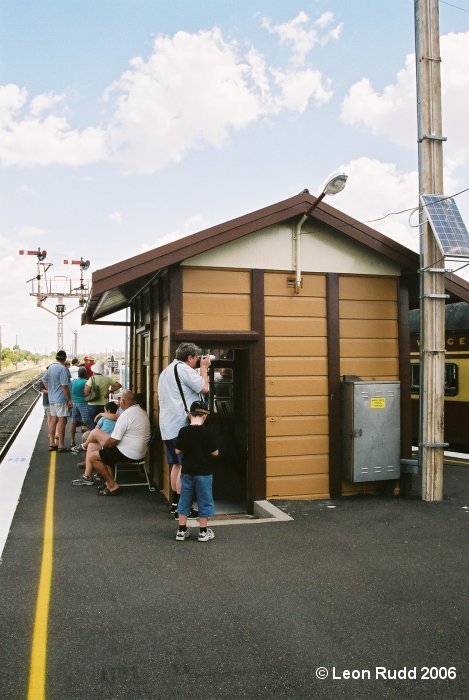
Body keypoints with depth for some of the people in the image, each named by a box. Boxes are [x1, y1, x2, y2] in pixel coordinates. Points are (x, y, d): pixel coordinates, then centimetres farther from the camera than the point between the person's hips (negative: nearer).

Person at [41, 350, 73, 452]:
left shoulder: (50, 367, 8)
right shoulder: (62, 368, -17)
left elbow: (44, 379, 19)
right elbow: (64, 386, -20)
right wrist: (69, 400, -14)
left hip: (51, 398, 8)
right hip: (61, 399, -8)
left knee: (53, 420, 14)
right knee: (62, 421, -4)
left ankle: (51, 444, 19)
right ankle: (61, 446, -2)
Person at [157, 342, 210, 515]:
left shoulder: (166, 371, 21)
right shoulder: (183, 368, -11)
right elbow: (204, 388, -12)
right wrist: (204, 367, 0)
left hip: (167, 427, 10)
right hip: (181, 426, -10)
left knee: (176, 464, 16)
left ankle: (175, 504, 22)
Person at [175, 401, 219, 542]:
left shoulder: (183, 431, -7)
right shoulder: (206, 432, -15)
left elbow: (178, 451, 0)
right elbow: (215, 453, -10)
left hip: (187, 472, 3)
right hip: (203, 472, -3)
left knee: (185, 500, 14)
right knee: (204, 501, 9)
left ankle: (181, 530, 20)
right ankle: (203, 532, 16)